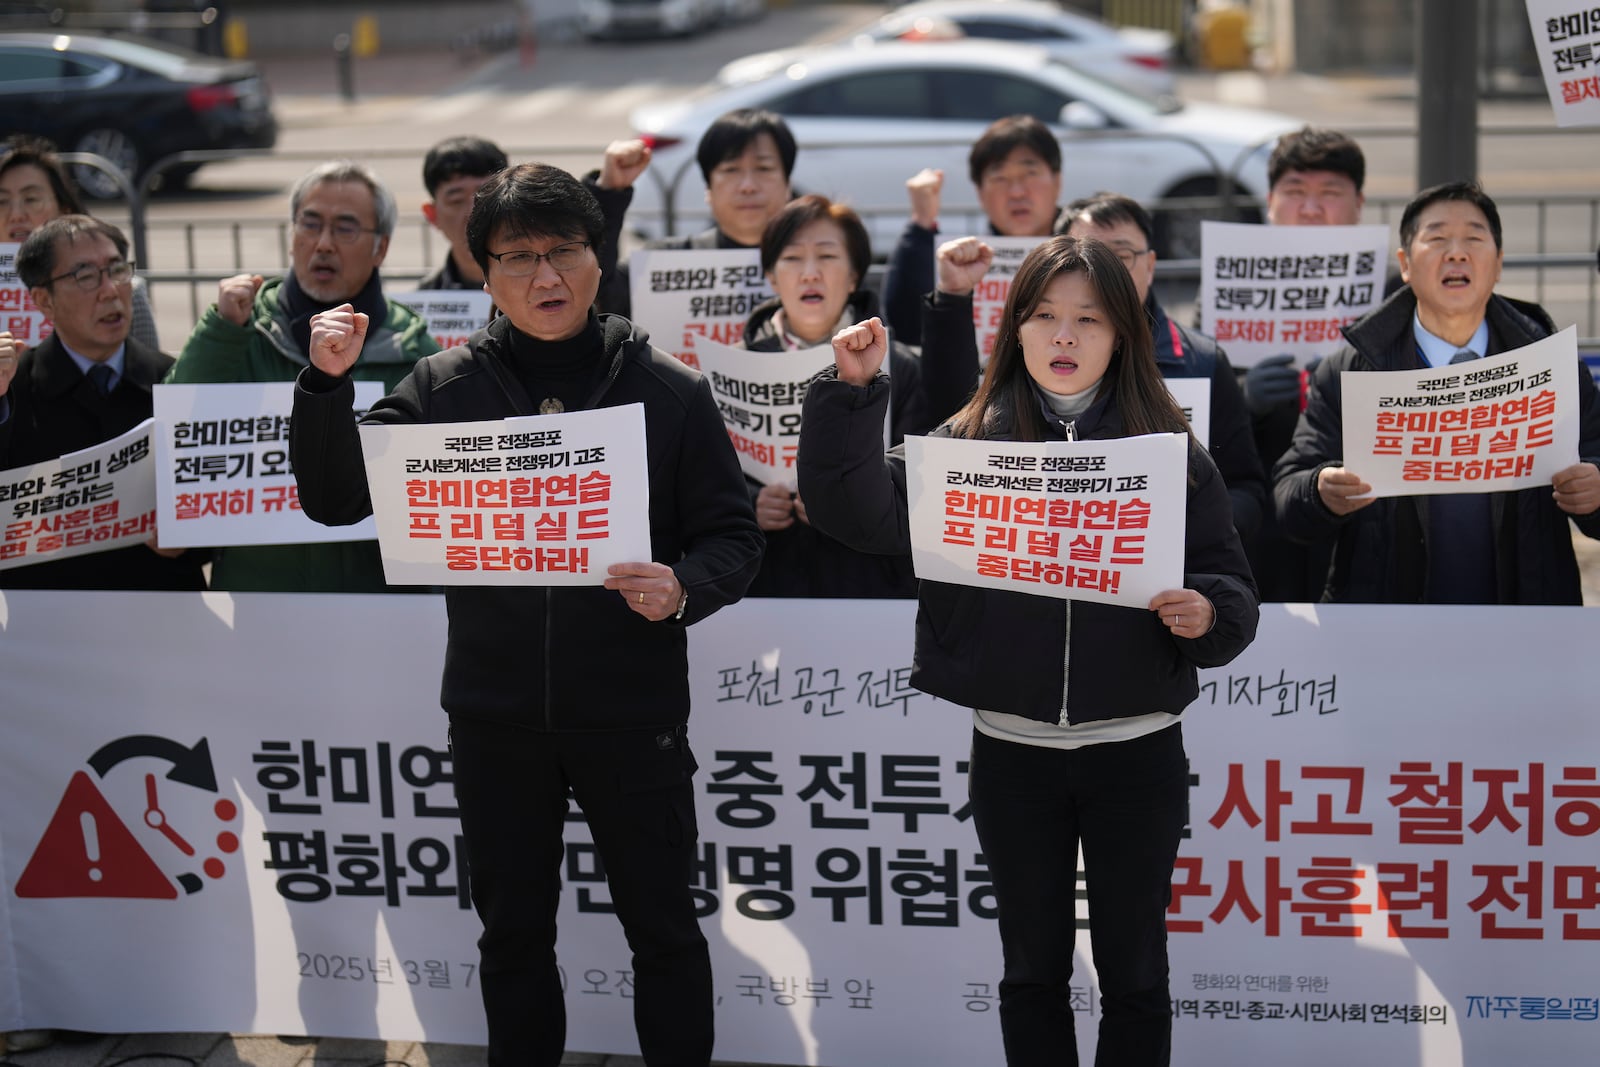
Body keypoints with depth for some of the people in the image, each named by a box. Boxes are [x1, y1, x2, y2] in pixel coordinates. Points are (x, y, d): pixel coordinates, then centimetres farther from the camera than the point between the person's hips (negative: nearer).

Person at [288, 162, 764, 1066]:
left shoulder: (670, 390, -3)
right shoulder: (445, 388, 1)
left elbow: (734, 536, 0)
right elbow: (335, 500, -1)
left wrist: (684, 590, -21)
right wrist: (327, 383, -16)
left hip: (632, 710, -2)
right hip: (496, 712, 2)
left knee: (663, 926, 10)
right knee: (514, 932, 15)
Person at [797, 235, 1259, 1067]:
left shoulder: (1170, 451, 0)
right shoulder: (969, 443, 1)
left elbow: (1231, 587, 2)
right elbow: (858, 512, -11)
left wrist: (1206, 614, -20)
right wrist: (851, 392, -20)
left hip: (1136, 754, 0)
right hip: (1012, 753, 1)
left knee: (1134, 974, 10)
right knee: (1032, 969, 13)